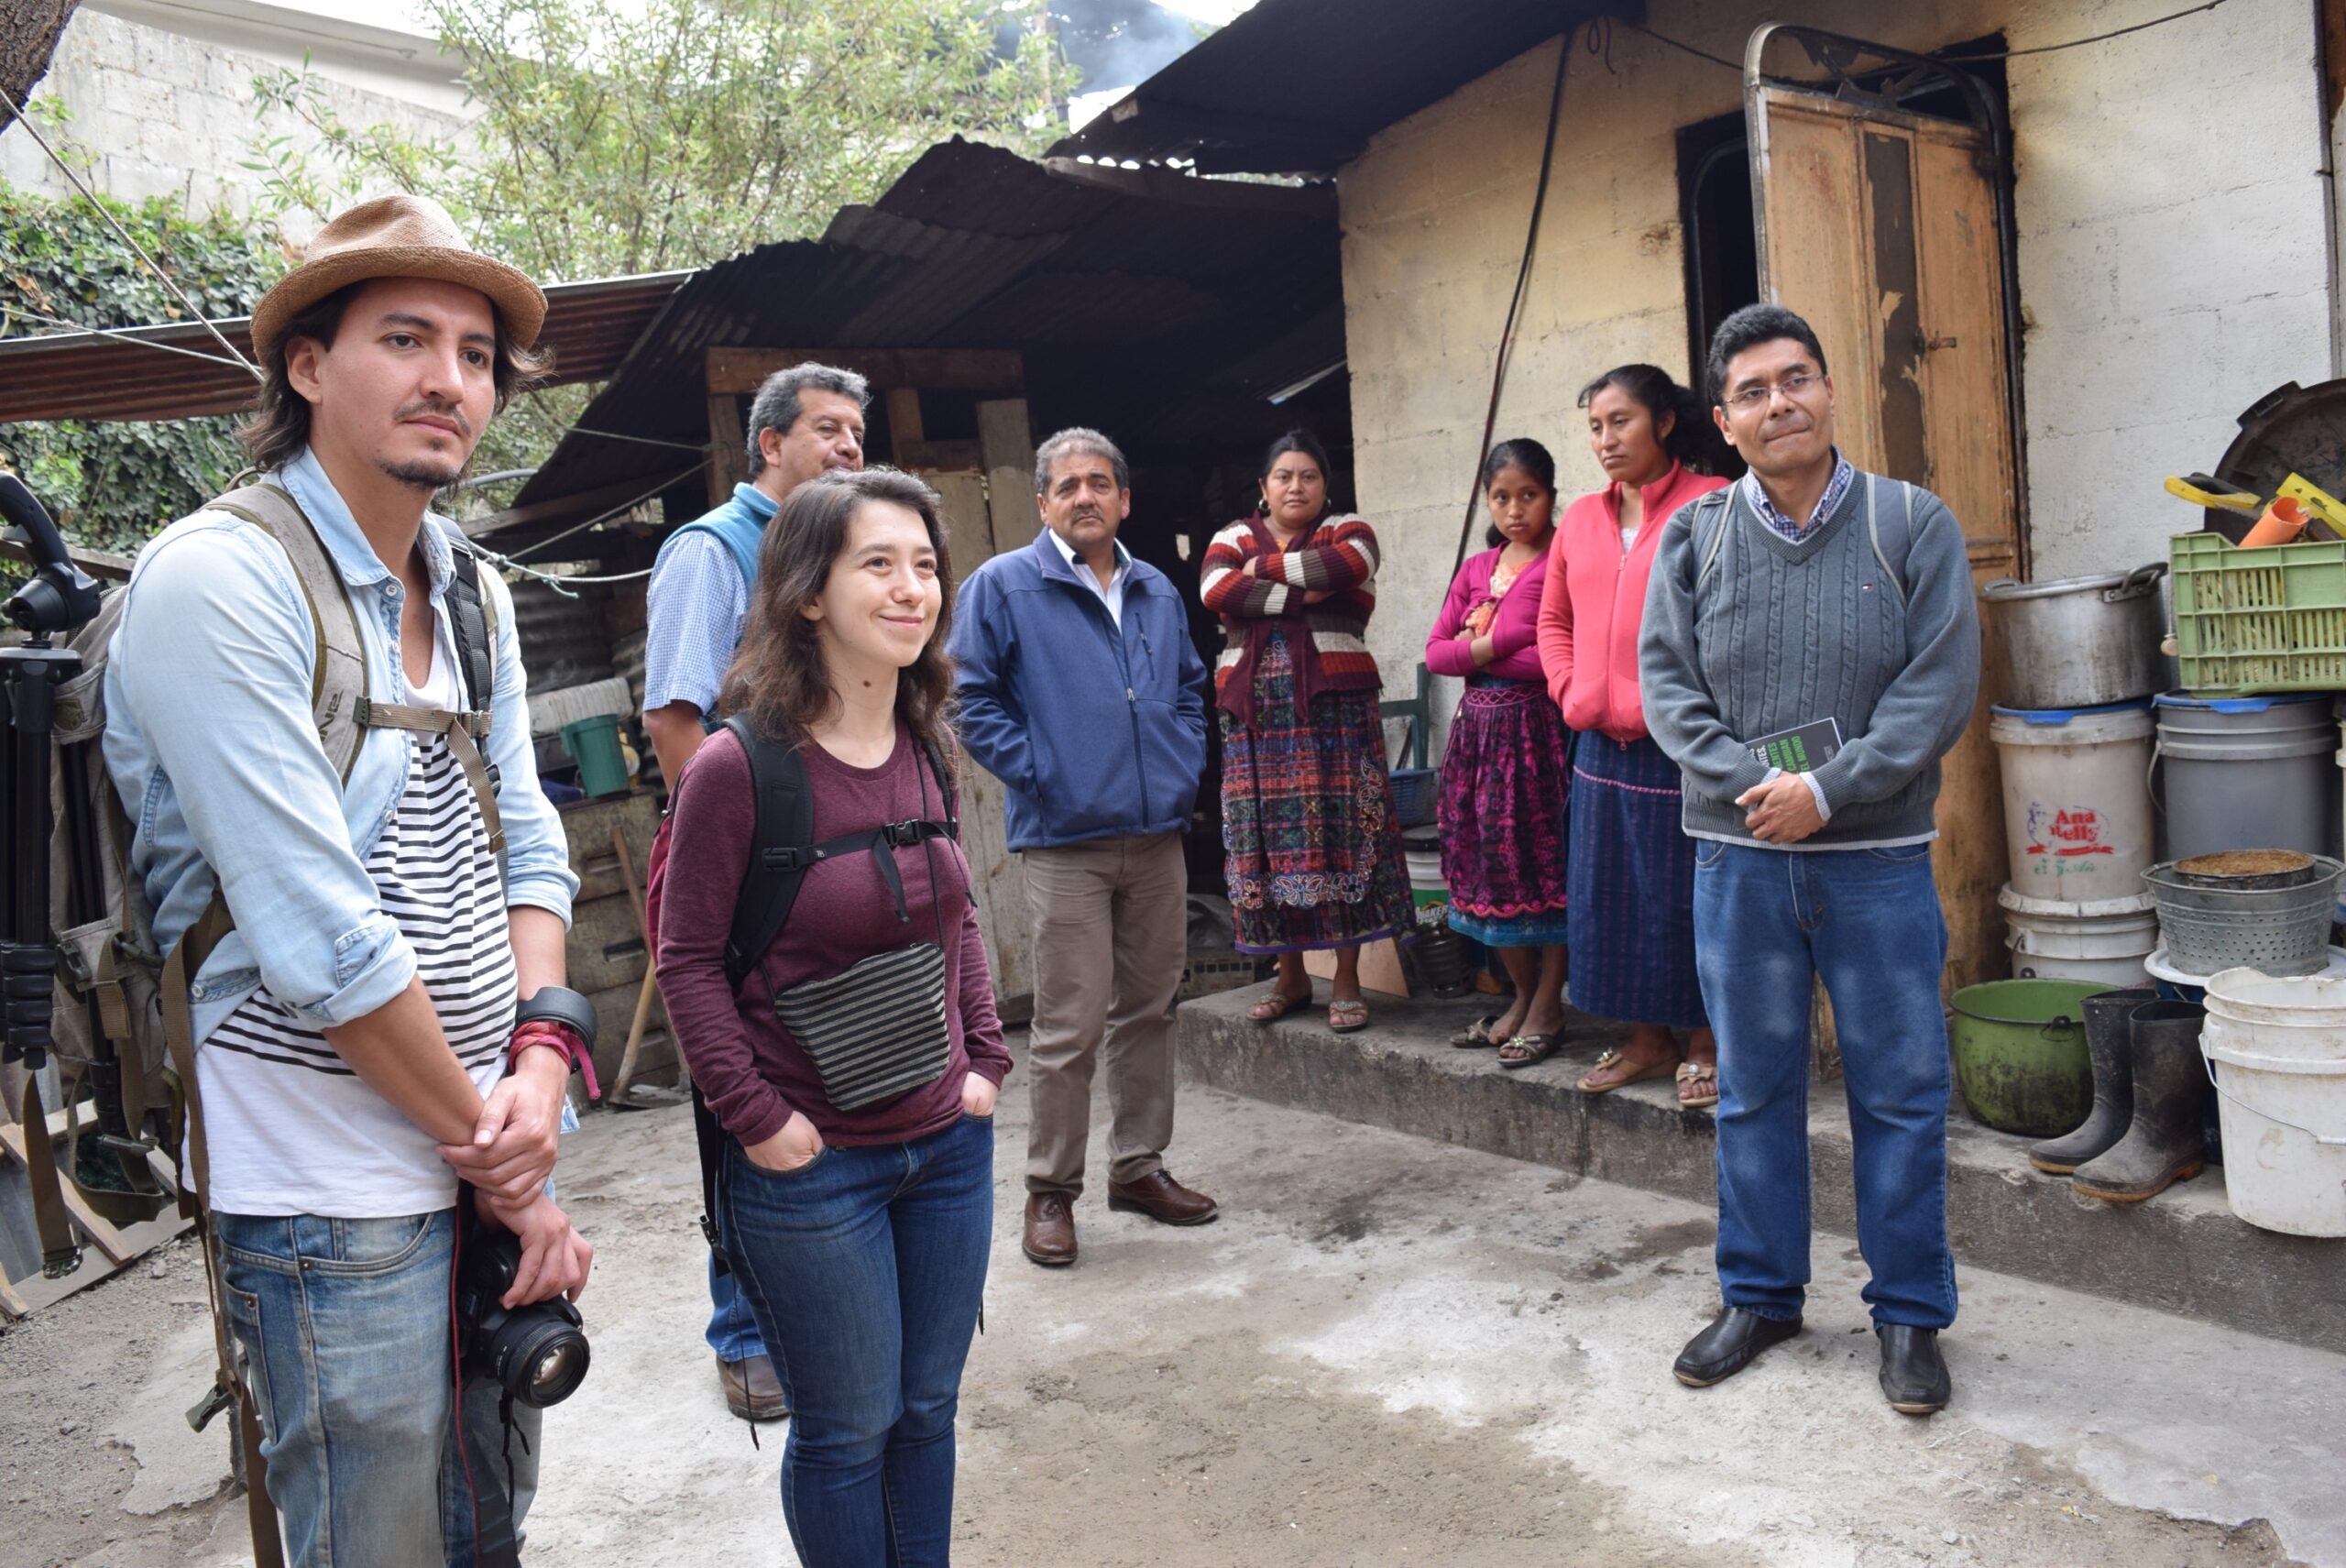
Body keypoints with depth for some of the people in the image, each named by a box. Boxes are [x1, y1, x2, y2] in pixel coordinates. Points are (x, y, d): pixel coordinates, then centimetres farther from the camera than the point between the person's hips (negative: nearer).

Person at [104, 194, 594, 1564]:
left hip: (487, 1148, 7)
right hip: (333, 1189, -7)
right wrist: (500, 1166, -14)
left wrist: (540, 1065, -7)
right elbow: (324, 940, -21)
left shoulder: (472, 593, 8)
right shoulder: (219, 580, -16)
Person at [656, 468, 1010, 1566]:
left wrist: (984, 1060, 6)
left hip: (949, 1146, 6)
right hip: (813, 1164, -5)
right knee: (848, 1429, 11)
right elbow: (687, 960, -11)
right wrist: (755, 1118, -13)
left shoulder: (927, 751, 2)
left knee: (928, 1409, 19)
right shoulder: (738, 766, -16)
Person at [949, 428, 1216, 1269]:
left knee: (1150, 1009, 13)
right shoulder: (1002, 586, -2)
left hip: (1158, 836, 6)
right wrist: (1036, 772, -11)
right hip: (1065, 842, -5)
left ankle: (1140, 1166, 26)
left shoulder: (1157, 591, 15)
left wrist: (1185, 765, 10)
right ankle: (1050, 1191, 10)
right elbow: (971, 699, -5)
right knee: (1071, 1025, -4)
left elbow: (1191, 687, 25)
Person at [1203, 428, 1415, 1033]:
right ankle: (1290, 977, 16)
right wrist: (1304, 595, -12)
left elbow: (1346, 563, -18)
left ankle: (1347, 980, 4)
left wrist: (1266, 567, -7)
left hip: (1334, 705, -2)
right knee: (1266, 836, 3)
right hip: (1255, 712, 3)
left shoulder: (1346, 530, 7)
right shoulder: (1233, 538, 13)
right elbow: (1217, 591, -9)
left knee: (1338, 830, -5)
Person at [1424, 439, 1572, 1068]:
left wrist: (1478, 651, -8)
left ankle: (1548, 1006, 10)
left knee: (1546, 862, -2)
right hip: (1480, 728, 6)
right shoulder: (1476, 569, 16)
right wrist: (1496, 644, -8)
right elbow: (1435, 651, 10)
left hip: (1538, 727, -6)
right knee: (1490, 864, 9)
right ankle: (1523, 996, 24)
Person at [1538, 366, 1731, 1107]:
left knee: (1686, 896, 1)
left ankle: (1706, 1045, 16)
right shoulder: (1581, 519, 12)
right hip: (1602, 743, 6)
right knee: (1610, 894, 11)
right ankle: (1646, 1039, 26)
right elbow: (1554, 619, 21)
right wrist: (1570, 690, 7)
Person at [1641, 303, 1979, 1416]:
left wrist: (1827, 790, -16)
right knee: (1753, 1090, 12)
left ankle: (1910, 1313, 23)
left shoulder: (1913, 524, 0)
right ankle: (1761, 1295, 28)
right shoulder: (1692, 537, 5)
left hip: (1877, 856, -1)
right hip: (1738, 854, 2)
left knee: (1900, 1092, 6)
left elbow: (1942, 686, -7)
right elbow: (1665, 682, 0)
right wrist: (1751, 780, -14)